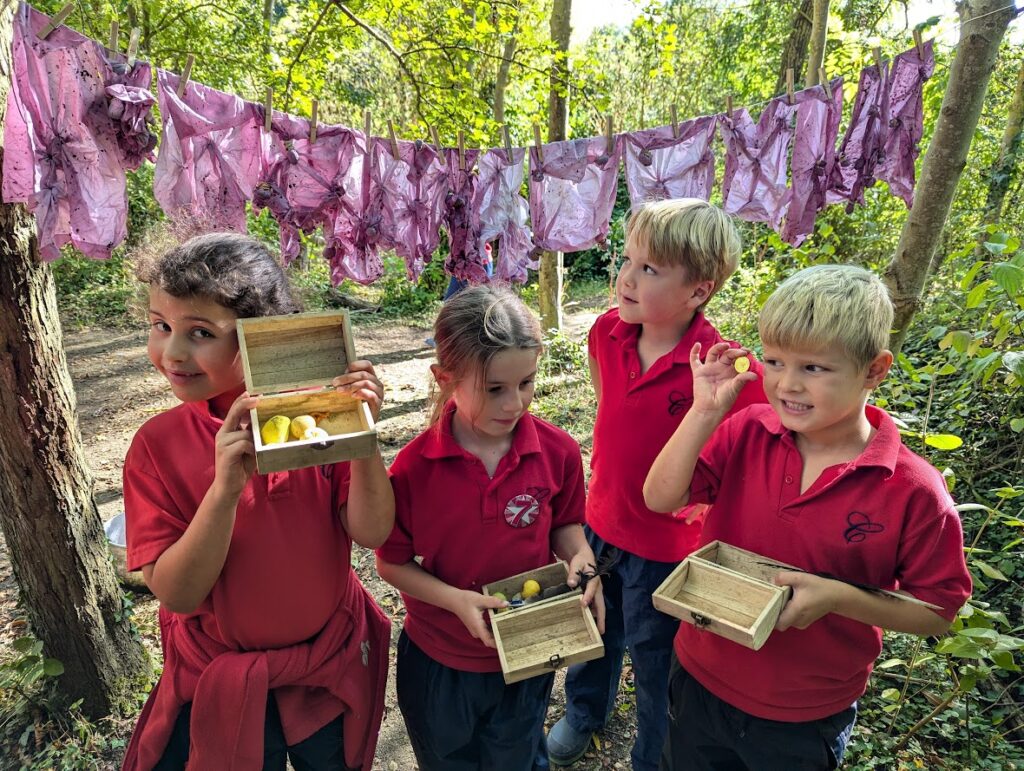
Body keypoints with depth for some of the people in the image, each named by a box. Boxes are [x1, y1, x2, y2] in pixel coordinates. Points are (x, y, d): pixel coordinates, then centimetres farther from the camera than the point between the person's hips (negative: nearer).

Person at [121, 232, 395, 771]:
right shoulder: (156, 445, -16)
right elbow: (175, 593, -19)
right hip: (220, 682, -1)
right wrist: (225, 489, -34)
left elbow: (371, 532, -18)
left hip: (334, 667, 1)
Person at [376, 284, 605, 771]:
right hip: (438, 662, -1)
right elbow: (391, 563, -12)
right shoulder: (414, 469, -24)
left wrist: (581, 560, -20)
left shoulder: (558, 451, -19)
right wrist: (456, 600, -25)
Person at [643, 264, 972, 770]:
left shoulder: (914, 492, -21)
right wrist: (706, 411, -27)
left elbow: (938, 612, -11)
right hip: (701, 678, 3)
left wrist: (839, 597, -27)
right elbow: (661, 498, -18)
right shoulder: (747, 433, -14)